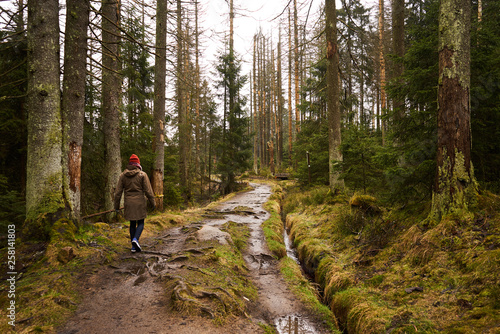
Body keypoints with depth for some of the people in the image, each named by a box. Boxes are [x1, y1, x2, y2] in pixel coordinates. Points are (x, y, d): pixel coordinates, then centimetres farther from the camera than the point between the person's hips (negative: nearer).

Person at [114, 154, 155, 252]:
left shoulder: (123, 175, 4)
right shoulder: (142, 174, -6)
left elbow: (118, 192, 4)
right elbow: (148, 191, -8)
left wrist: (116, 206, 11)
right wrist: (152, 203, 1)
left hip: (129, 204, 3)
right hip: (140, 203, -3)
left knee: (132, 224, 13)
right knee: (140, 223, 9)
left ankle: (134, 247, 14)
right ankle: (135, 239, -17)